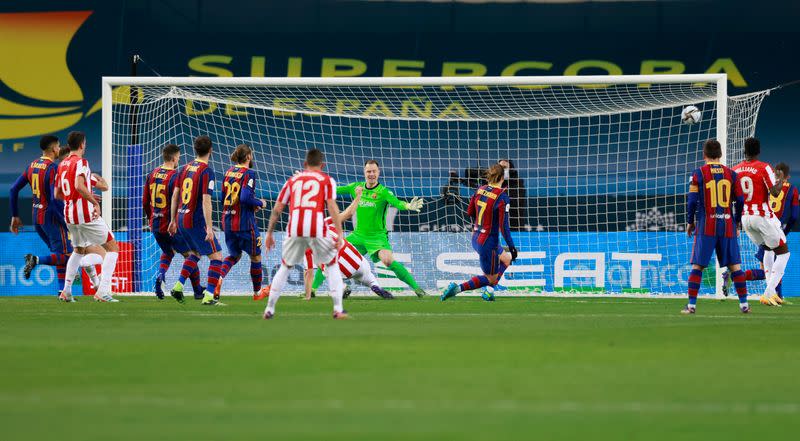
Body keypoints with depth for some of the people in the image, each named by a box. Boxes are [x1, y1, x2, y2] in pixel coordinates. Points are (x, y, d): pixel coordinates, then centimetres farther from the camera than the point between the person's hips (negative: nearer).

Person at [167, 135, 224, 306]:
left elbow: (174, 195, 13)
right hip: (196, 221, -8)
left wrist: (173, 220, 21)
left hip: (181, 219, 8)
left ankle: (178, 287, 19)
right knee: (216, 257, -1)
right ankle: (209, 296, -9)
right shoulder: (207, 171, -13)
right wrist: (209, 228, -21)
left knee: (195, 252, 27)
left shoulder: (186, 168, 8)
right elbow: (206, 201, -20)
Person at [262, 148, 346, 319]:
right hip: (317, 228, -2)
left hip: (294, 228, 2)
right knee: (332, 265, 16)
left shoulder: (293, 180, 23)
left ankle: (269, 309, 15)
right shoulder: (327, 180, 14)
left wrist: (269, 233, 24)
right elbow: (332, 206, 0)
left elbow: (277, 209, 19)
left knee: (285, 267, 20)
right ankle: (338, 309, 6)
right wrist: (339, 234, -3)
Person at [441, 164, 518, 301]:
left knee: (507, 259, 29)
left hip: (476, 238, 8)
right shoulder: (502, 197, -21)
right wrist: (512, 247, -14)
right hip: (489, 242, -8)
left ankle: (488, 290, 21)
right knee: (490, 279, 8)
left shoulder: (480, 190, -1)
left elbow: (470, 212, 12)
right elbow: (504, 225, -22)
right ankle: (458, 288, -8)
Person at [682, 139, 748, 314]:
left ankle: (691, 304, -4)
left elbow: (692, 201, -4)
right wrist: (736, 221, 19)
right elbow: (740, 201, 6)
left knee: (697, 266, 1)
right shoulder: (731, 174, 6)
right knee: (735, 265, 8)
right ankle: (744, 304, 8)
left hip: (706, 226, -2)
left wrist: (690, 222, 9)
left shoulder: (698, 174, -2)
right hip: (727, 226, 2)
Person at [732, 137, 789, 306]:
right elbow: (775, 192, -17)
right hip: (763, 216, -6)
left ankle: (771, 292, 19)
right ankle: (769, 293, -5)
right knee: (783, 253, 7)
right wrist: (780, 184, 3)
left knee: (768, 249, 27)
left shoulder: (735, 170, 3)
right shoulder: (764, 168, -13)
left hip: (745, 217, 6)